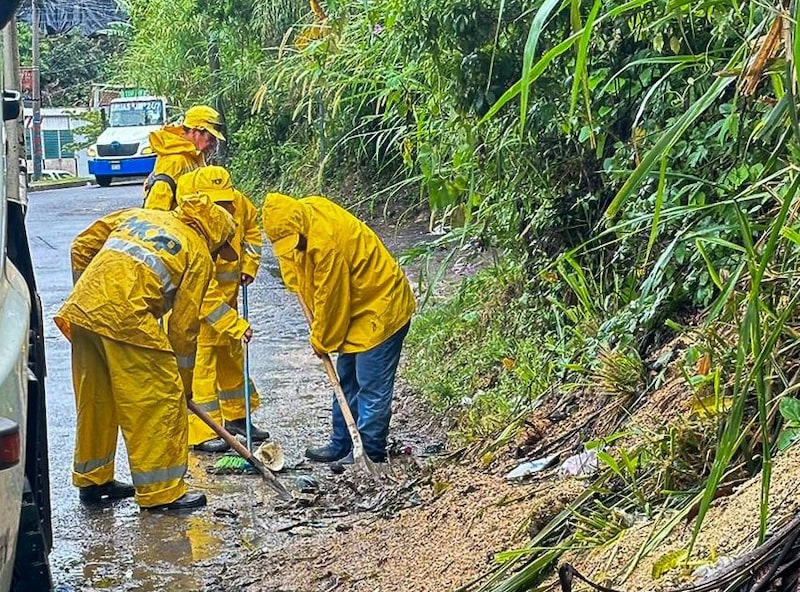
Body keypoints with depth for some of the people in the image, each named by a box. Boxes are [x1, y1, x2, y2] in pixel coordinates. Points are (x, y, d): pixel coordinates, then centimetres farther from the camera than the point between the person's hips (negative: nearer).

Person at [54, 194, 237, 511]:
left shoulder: (137, 215, 26)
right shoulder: (199, 254, 8)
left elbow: (82, 246, 22)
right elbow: (184, 324, 6)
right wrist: (184, 381, 16)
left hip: (81, 308, 7)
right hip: (126, 316, -7)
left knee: (95, 398, 19)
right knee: (160, 399, 3)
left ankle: (92, 479, 31)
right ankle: (161, 491, 6)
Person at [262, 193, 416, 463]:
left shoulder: (326, 243, -31)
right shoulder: (305, 210, -4)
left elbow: (330, 298, -20)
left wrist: (322, 341, -6)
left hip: (380, 310, -10)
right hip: (359, 307, 10)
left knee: (372, 388, -6)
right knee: (347, 382, 16)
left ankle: (370, 456, -1)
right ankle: (340, 444, 25)